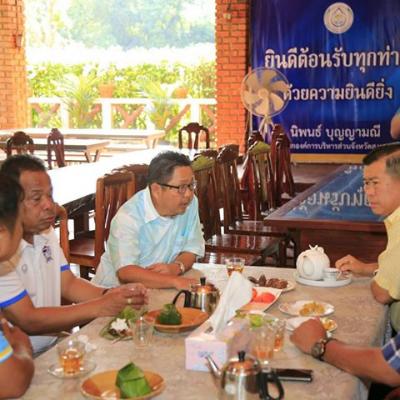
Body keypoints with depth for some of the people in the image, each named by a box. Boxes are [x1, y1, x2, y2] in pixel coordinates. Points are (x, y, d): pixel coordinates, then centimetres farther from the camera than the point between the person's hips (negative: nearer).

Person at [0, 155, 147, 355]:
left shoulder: (45, 231, 6)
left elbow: (68, 284, 10)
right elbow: (27, 321, -21)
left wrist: (111, 294, -9)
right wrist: (99, 307, -21)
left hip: (57, 342, 8)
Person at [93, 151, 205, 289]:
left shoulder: (190, 203, -3)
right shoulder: (128, 217, -21)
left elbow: (191, 251, 4)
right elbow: (125, 273, -30)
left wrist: (176, 267, -18)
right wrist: (175, 281, -38)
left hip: (159, 290, 6)